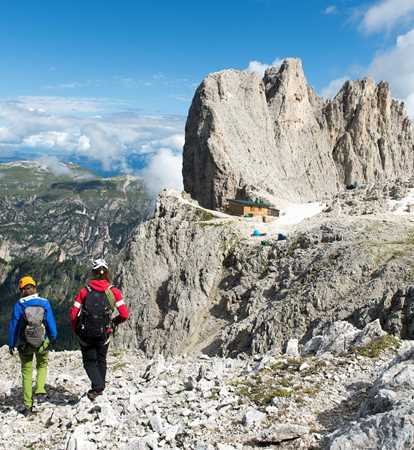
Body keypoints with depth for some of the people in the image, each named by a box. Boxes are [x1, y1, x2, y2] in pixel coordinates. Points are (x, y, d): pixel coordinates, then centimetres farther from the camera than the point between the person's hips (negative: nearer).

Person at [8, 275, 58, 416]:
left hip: (24, 344, 0)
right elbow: (51, 322, -3)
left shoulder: (19, 305, -11)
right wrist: (53, 337, 14)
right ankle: (40, 390, 7)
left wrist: (11, 344, 8)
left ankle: (28, 406, 15)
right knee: (42, 365, 27)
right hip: (43, 342, 1)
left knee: (27, 372, 13)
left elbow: (13, 326, -5)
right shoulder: (44, 302, -8)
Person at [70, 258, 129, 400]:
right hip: (104, 334, 1)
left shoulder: (84, 291, -6)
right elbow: (124, 315, -10)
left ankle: (97, 386, -10)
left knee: (89, 361, 12)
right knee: (101, 360, 23)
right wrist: (113, 323, 11)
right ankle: (100, 388, 31)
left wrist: (76, 330, 8)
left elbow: (73, 314, -9)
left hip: (85, 334, -1)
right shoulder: (114, 292, -6)